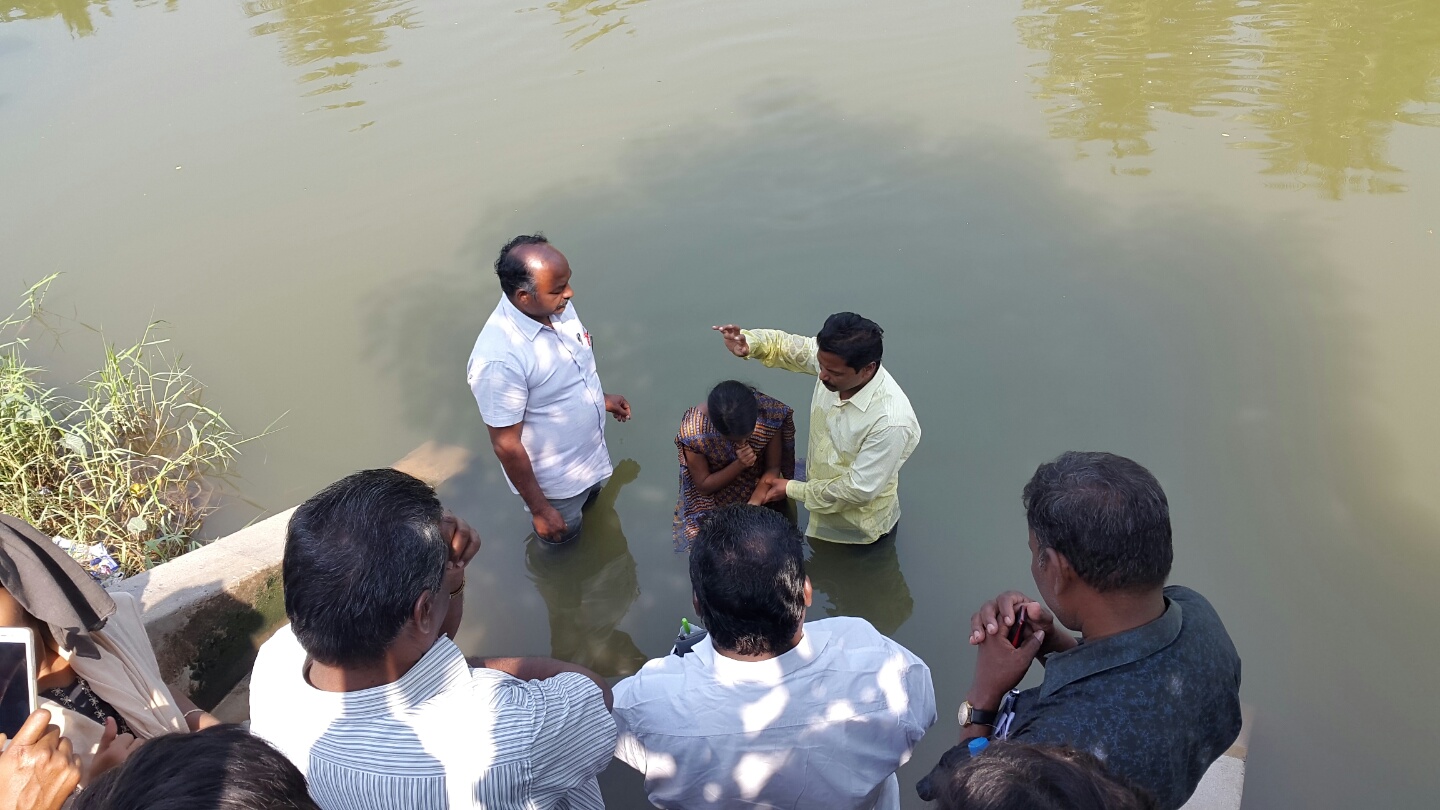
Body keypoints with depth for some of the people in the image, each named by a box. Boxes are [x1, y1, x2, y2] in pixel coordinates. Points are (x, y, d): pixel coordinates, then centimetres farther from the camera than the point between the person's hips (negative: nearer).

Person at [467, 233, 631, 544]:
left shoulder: (556, 307, -16)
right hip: (555, 482, -6)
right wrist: (539, 509, -19)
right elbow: (506, 445, -28)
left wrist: (601, 397, 20)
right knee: (562, 538, 23)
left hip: (592, 452, 6)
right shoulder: (498, 359, -39)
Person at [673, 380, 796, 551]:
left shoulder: (770, 413, -27)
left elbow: (773, 468, -15)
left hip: (761, 500, 2)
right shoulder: (692, 430, -31)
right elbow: (703, 486, -18)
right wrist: (739, 465, -33)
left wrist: (754, 503, -32)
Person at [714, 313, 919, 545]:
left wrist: (792, 489, -20)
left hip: (858, 525, -6)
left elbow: (859, 489, -30)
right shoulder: (832, 357, -23)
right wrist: (747, 342, -30)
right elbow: (783, 345, -7)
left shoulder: (891, 421, -40)